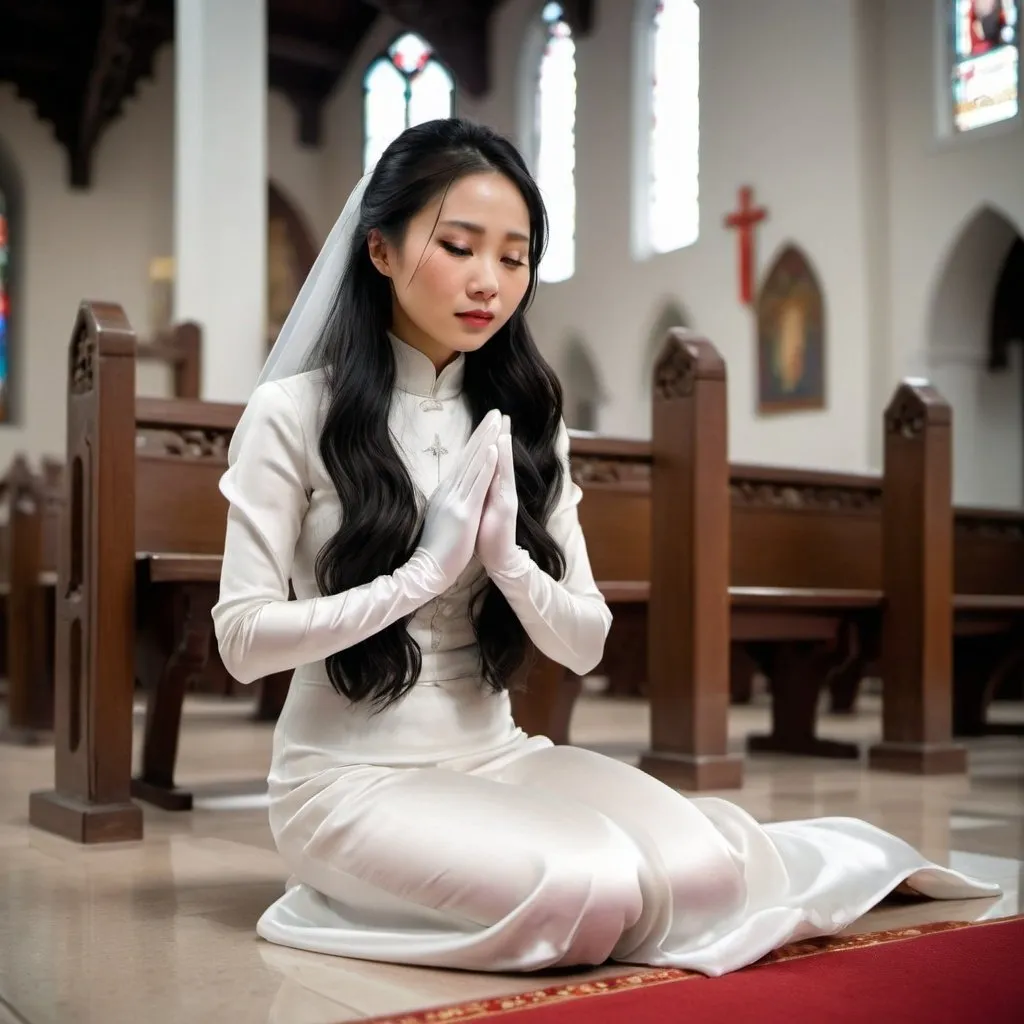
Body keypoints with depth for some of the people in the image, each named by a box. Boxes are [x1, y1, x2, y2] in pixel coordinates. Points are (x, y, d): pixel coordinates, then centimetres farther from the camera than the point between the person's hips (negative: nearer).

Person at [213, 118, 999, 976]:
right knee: (589, 895, -30)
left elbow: (586, 644, 4)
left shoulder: (522, 424, 8)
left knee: (697, 869, -21)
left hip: (496, 756, 5)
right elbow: (243, 639, -12)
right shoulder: (291, 415, -8)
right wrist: (422, 573, -19)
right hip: (350, 774, -5)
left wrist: (505, 556, -15)